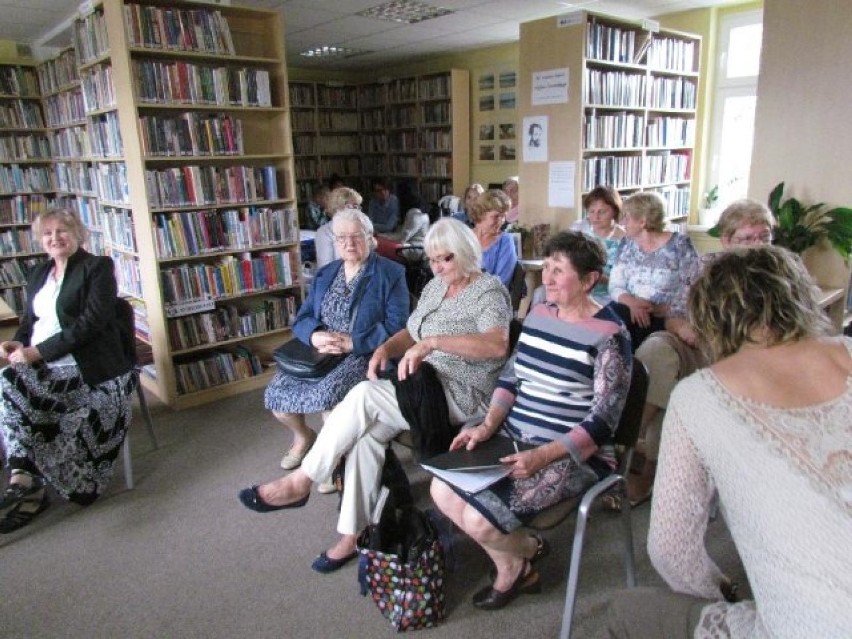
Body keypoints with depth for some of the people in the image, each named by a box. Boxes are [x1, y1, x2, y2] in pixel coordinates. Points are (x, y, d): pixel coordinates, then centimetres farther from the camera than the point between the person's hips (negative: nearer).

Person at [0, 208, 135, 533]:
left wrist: (37, 351, -19)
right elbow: (30, 319, 23)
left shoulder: (98, 267, -3)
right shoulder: (39, 272, 19)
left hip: (85, 367, -6)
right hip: (40, 363, 7)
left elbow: (91, 322, -14)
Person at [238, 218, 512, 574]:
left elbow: (497, 344, -29)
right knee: (366, 434, -20)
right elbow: (409, 333, 19)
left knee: (364, 396, -25)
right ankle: (352, 535, -7)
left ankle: (300, 482, -11)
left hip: (461, 395, -7)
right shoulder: (435, 287, 14)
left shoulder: (488, 291, -10)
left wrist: (432, 341, -34)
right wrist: (385, 348, -3)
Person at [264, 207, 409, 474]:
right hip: (319, 351, 6)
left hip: (365, 355, -5)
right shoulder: (325, 274, 16)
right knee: (276, 392, -11)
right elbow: (302, 318, 9)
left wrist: (352, 342, -22)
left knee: (327, 392, -31)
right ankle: (303, 436, 21)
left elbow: (396, 327, -12)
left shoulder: (390, 274, -3)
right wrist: (315, 335, -15)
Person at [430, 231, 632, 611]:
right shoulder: (538, 314, 7)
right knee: (442, 489, -5)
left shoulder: (609, 335, -14)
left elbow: (602, 421, -17)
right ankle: (522, 550, 16)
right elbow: (510, 378, 11)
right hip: (515, 436, 7)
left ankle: (515, 566, 18)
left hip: (572, 454, -7)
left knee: (477, 519, -20)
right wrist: (487, 426, -5)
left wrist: (543, 456, -28)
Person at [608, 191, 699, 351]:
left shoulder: (680, 245, -3)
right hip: (631, 312, 4)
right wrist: (632, 302, -14)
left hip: (667, 319, -3)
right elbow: (615, 287, 5)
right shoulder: (627, 244, 10)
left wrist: (661, 309, -18)